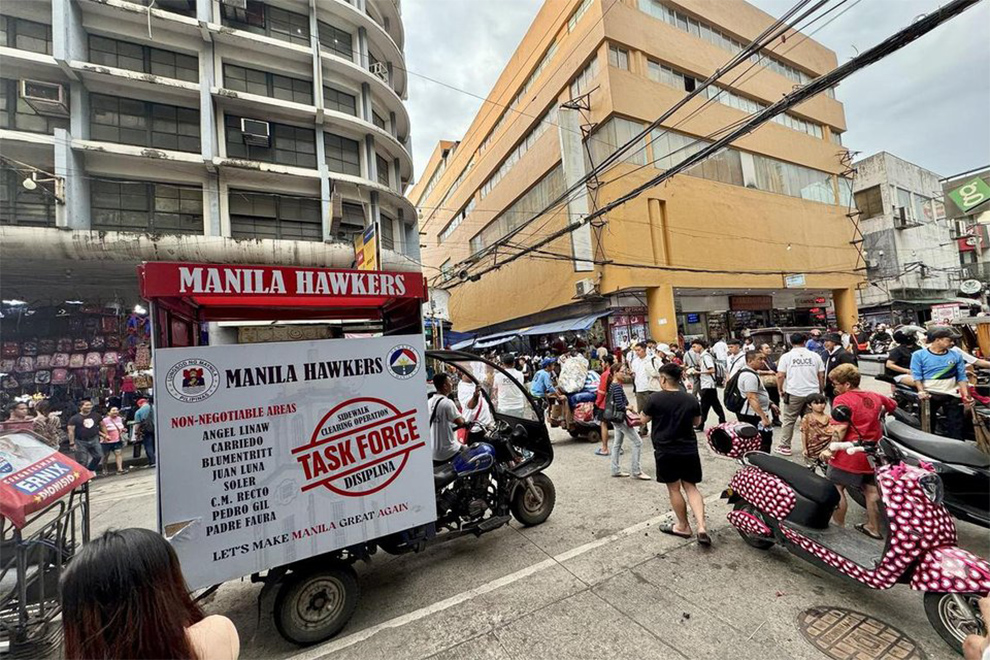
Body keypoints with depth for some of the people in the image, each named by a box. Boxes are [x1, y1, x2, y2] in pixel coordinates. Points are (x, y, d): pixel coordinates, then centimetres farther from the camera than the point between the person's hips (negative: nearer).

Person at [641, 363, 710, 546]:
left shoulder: (655, 398, -14)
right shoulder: (691, 399, -2)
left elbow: (644, 419, -2)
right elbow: (697, 422, 13)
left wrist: (641, 413, 18)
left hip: (666, 451, -3)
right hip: (689, 450, 4)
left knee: (674, 488, 11)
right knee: (691, 487, 14)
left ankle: (683, 526, 24)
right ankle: (701, 527, 3)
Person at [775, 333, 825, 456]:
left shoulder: (786, 356, -3)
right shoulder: (815, 356, 5)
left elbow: (780, 376, -8)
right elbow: (821, 376, 6)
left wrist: (781, 390, 5)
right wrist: (821, 391, 17)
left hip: (794, 393, -3)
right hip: (813, 393, 3)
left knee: (788, 421, 5)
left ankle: (784, 447, 8)